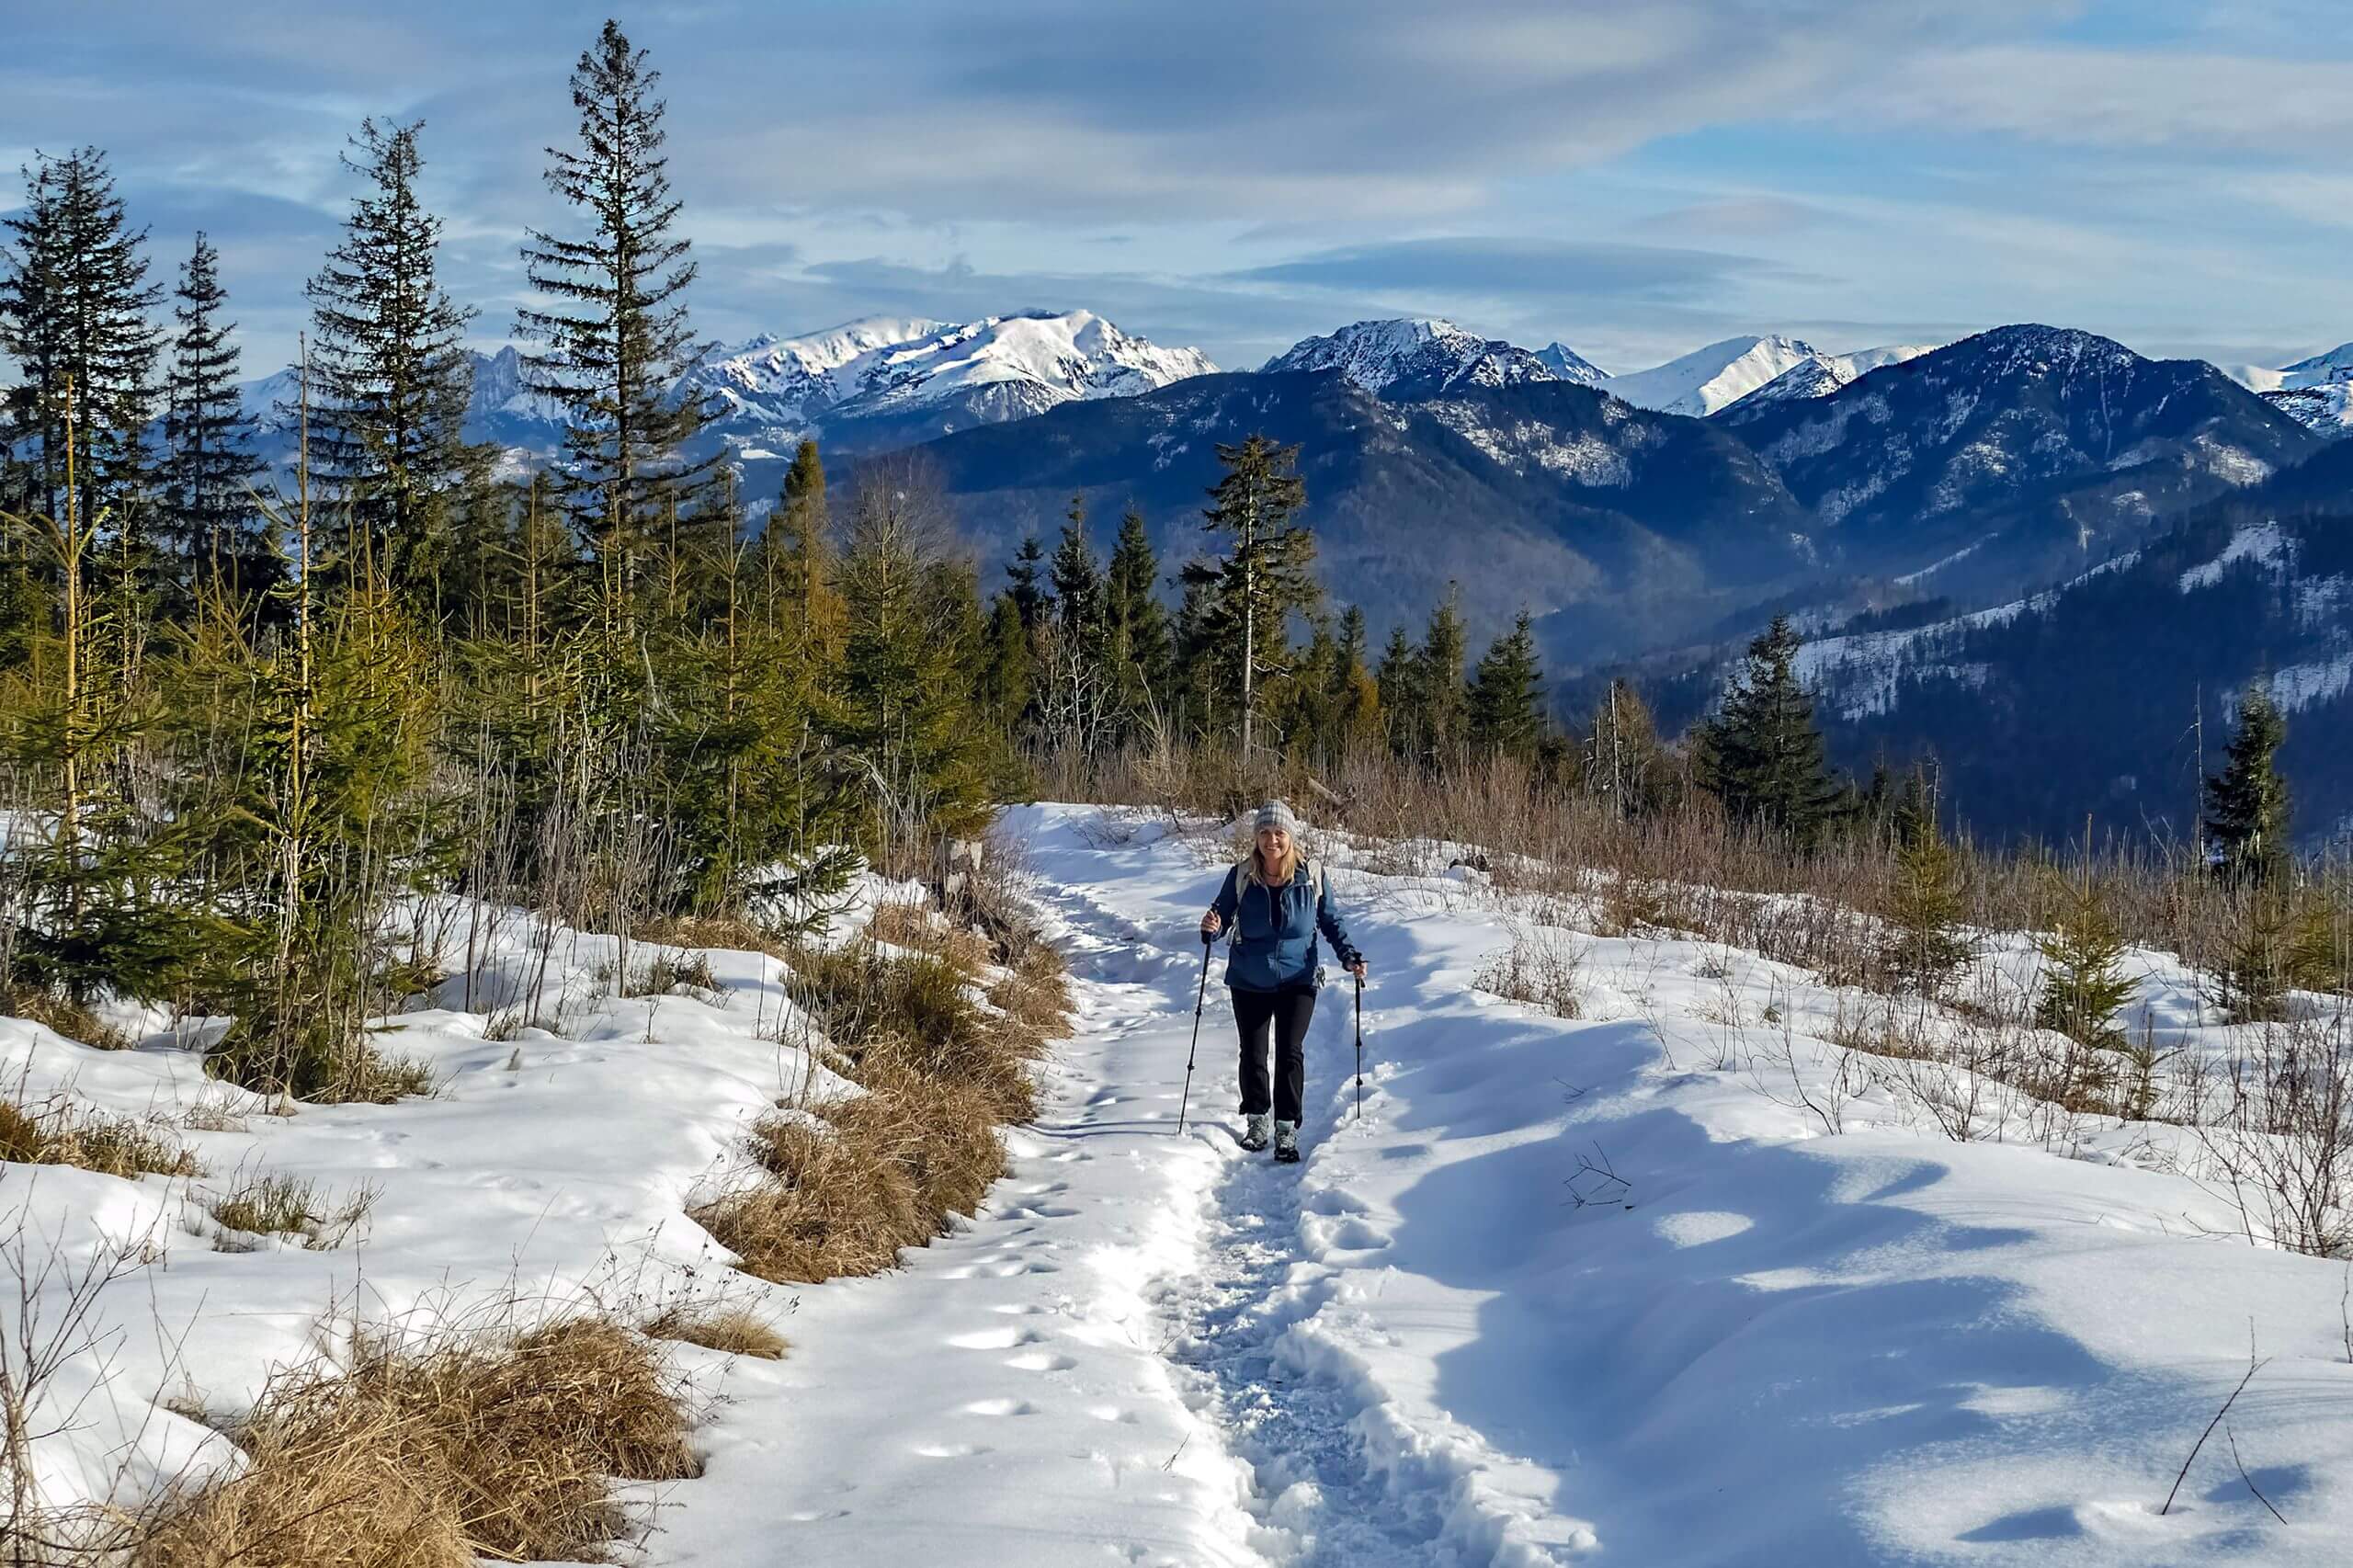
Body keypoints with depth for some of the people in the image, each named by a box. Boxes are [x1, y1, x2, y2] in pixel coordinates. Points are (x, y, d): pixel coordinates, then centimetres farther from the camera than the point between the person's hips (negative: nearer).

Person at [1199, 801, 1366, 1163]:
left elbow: (1331, 921, 4)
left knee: (1290, 1053, -9)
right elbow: (1223, 914, 0)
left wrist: (1349, 956, -8)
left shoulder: (1311, 876, -7)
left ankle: (1287, 1128, -1)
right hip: (1249, 983, 1)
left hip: (1297, 982, -1)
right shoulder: (1241, 877, -7)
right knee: (1253, 1054, 11)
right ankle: (1255, 1119, 29)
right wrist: (1211, 926, -24)